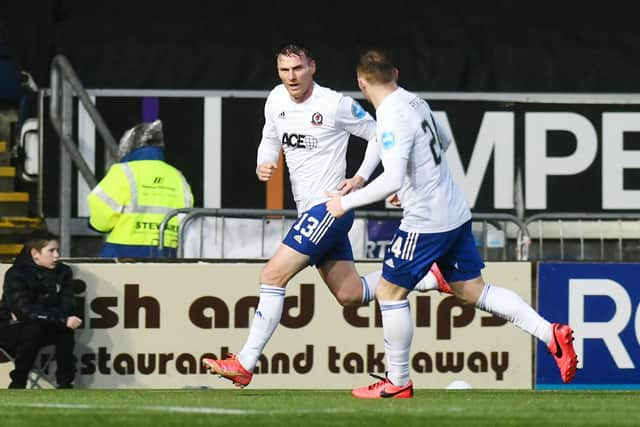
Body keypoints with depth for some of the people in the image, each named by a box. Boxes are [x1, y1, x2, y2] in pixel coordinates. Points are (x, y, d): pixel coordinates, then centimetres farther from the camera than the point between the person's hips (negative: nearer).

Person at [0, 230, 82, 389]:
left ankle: (65, 384, -18)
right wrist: (62, 319, -38)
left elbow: (67, 306, -14)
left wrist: (32, 315, -26)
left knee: (65, 329, -24)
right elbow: (26, 309, -31)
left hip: (42, 329, 5)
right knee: (34, 327, -34)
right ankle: (17, 384, -23)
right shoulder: (16, 274, -19)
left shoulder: (62, 272, -3)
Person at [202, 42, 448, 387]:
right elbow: (271, 140, 23)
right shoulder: (276, 101, 5)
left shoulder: (334, 105, -13)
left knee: (273, 276, -15)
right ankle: (427, 278, 28)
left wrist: (360, 178, -10)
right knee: (350, 295, 14)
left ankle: (244, 365, -12)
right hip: (309, 211, 8)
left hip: (329, 207, -8)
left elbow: (378, 134, -2)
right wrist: (262, 166, 1)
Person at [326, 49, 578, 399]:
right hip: (456, 213, 9)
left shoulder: (392, 118, -20)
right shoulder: (415, 102, 8)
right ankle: (551, 333, 0)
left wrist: (346, 202, -17)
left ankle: (397, 383, 12)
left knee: (390, 292, 5)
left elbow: (392, 179, -28)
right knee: (473, 290, 12)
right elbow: (444, 141, 27)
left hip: (426, 222, -9)